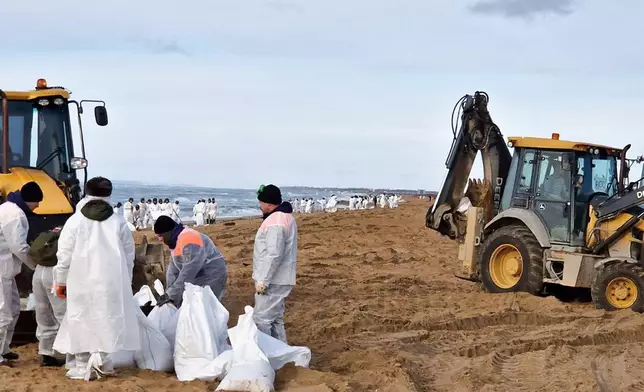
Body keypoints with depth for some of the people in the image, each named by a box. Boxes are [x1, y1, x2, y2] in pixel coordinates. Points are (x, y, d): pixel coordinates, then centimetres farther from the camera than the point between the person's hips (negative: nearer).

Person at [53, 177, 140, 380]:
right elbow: (129, 255, 6)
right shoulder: (119, 222, 1)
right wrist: (126, 281, 19)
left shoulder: (75, 221, -4)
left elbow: (64, 255, -2)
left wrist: (60, 281, 10)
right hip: (111, 281, 1)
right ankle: (101, 354, -8)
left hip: (81, 281, -1)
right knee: (107, 318, 9)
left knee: (81, 320, 7)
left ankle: (83, 366, 10)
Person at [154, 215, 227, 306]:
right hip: (198, 278, 10)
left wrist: (171, 294, -25)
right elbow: (173, 268, 4)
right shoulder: (175, 240, 5)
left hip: (210, 279, -10)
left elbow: (188, 272, -29)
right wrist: (169, 291, -6)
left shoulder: (188, 241, -27)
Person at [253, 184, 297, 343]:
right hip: (278, 279, 11)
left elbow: (274, 255, -27)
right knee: (275, 319, 17)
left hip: (272, 281, -11)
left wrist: (263, 281, -23)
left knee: (261, 320, -8)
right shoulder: (284, 217, 14)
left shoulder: (275, 222, -21)